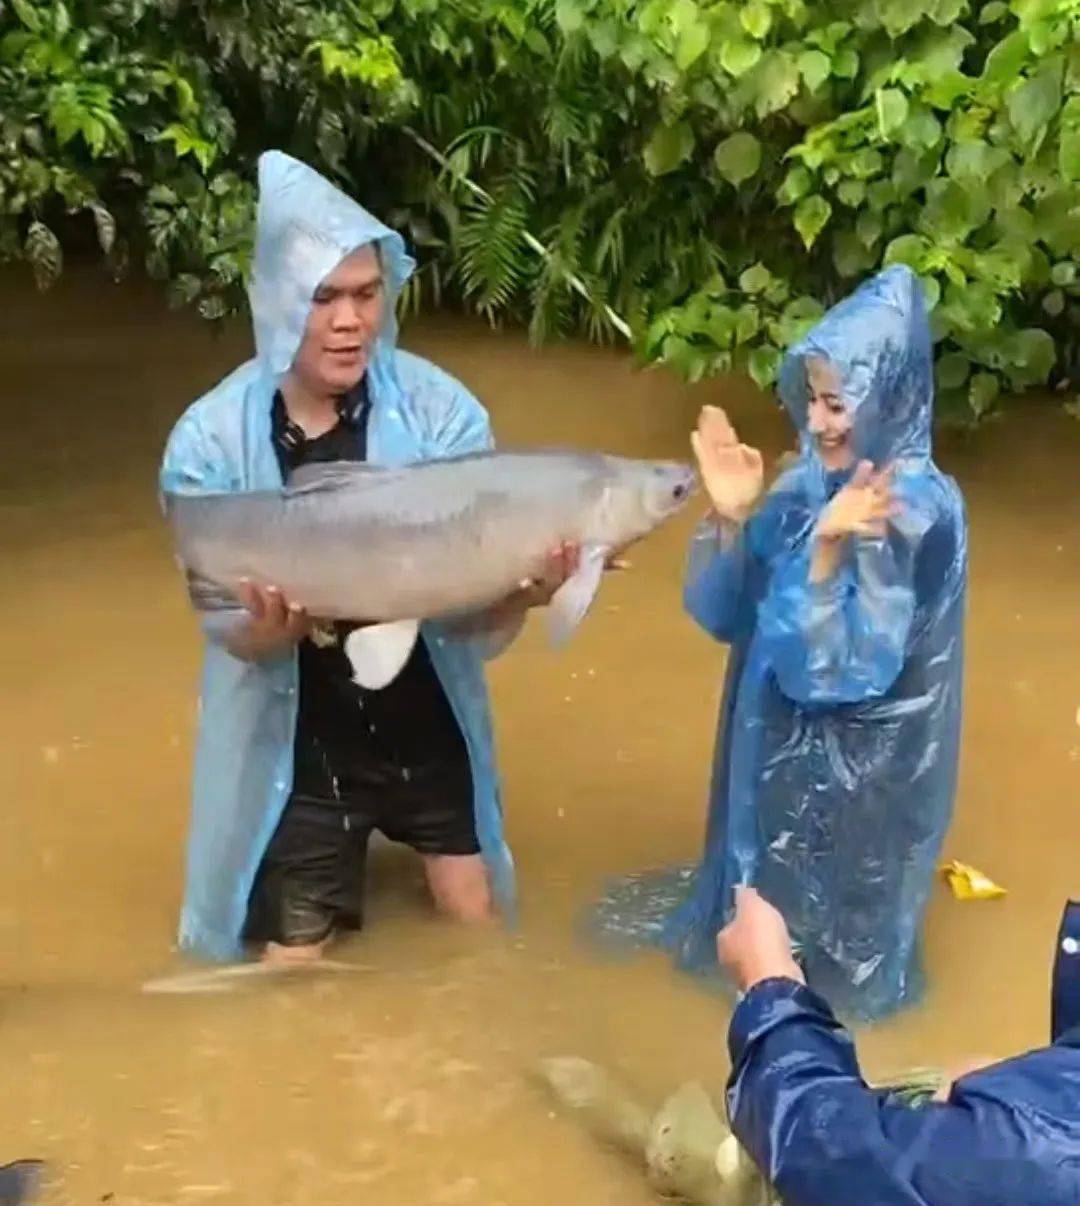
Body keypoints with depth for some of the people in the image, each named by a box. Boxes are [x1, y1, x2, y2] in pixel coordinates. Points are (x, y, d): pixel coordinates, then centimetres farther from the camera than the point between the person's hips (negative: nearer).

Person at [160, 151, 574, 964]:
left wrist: (522, 593, -42)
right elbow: (227, 628, -17)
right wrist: (269, 629, -42)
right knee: (296, 968, 12)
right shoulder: (211, 440, -17)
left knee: (475, 935, 17)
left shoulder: (440, 411, -17)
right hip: (299, 745, -1)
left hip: (428, 727, 1)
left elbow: (476, 611, -18)